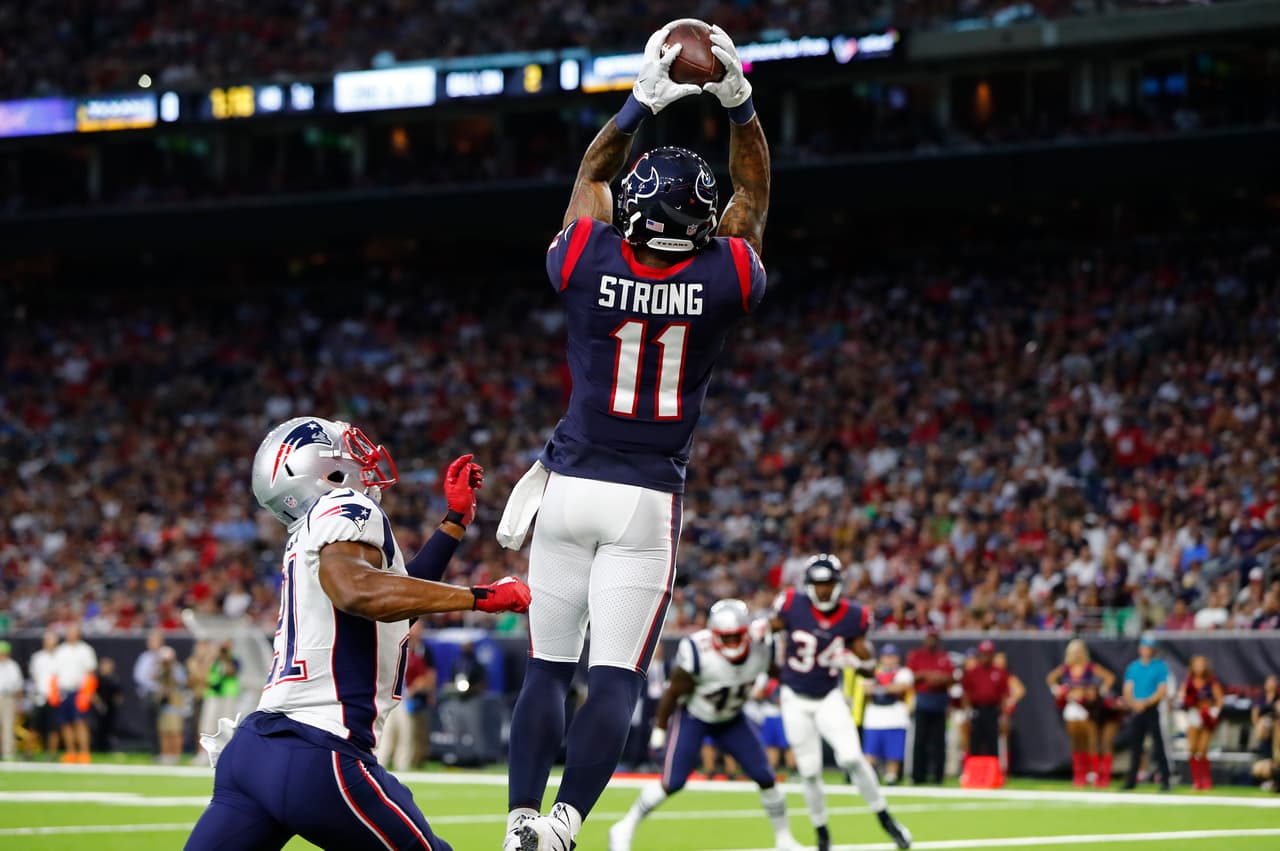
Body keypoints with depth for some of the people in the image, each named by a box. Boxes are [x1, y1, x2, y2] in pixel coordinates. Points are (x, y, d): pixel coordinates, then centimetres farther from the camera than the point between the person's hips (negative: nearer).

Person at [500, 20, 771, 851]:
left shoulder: (589, 266, -8)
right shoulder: (723, 283, -9)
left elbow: (591, 181, 13)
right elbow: (752, 198, 10)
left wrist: (641, 104, 15)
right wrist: (739, 102, 9)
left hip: (569, 487, 1)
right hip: (646, 501, -1)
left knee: (547, 669, 8)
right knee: (616, 679, -4)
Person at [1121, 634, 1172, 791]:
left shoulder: (1160, 666, 0)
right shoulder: (1132, 667, 12)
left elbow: (1162, 691, -7)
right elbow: (1127, 691, 9)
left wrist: (1145, 703, -16)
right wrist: (1133, 703, -11)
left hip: (1152, 709, -4)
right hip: (1136, 711, 4)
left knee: (1158, 744, -10)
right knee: (1136, 745, 7)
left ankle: (1165, 780, -10)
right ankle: (1131, 780, 12)